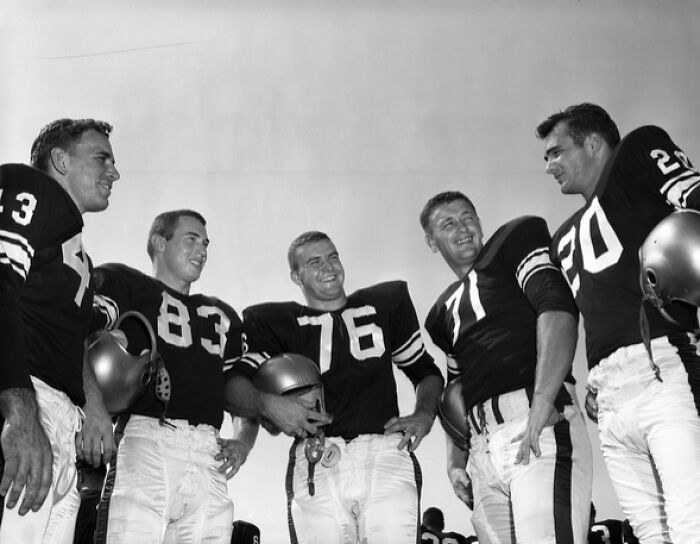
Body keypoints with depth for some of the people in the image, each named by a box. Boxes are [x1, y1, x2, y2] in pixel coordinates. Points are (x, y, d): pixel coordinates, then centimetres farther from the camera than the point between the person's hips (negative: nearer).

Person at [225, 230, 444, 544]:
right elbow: (234, 382, 3)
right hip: (316, 463, -1)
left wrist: (424, 414, 10)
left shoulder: (385, 304, 22)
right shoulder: (278, 322, 16)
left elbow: (424, 370, 30)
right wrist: (267, 403, -17)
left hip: (386, 454, 1)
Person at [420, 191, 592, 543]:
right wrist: (456, 461, 18)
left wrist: (543, 400, -22)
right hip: (483, 446, 7)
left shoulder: (514, 242, 7)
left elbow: (557, 308, -9)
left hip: (538, 425, -6)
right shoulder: (443, 313, 27)